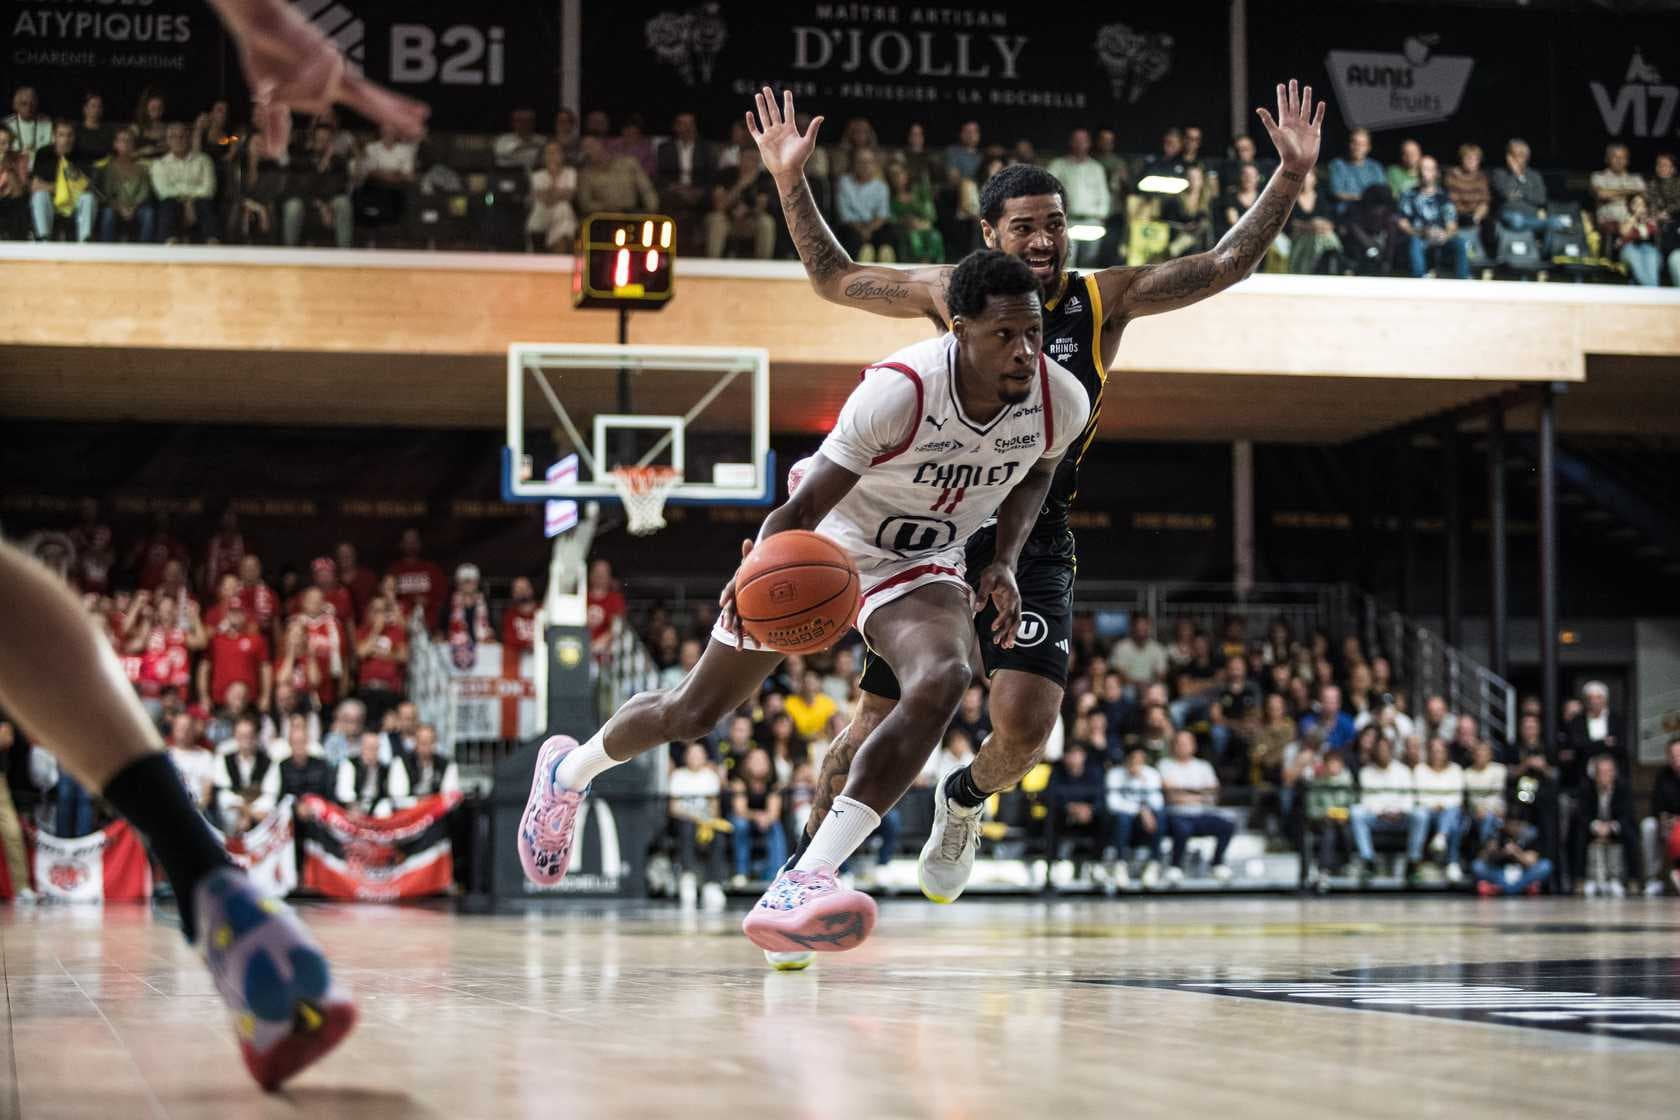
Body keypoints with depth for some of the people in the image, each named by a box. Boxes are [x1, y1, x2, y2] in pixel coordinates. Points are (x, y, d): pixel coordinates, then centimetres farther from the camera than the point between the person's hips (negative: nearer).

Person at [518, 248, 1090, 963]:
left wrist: (1005, 563, -5)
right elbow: (803, 507, -29)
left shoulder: (1062, 401, -18)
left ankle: (804, 880, -35)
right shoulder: (900, 390, -33)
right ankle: (569, 769, 43)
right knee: (692, 714, 7)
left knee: (943, 681, -33)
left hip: (920, 567, 3)